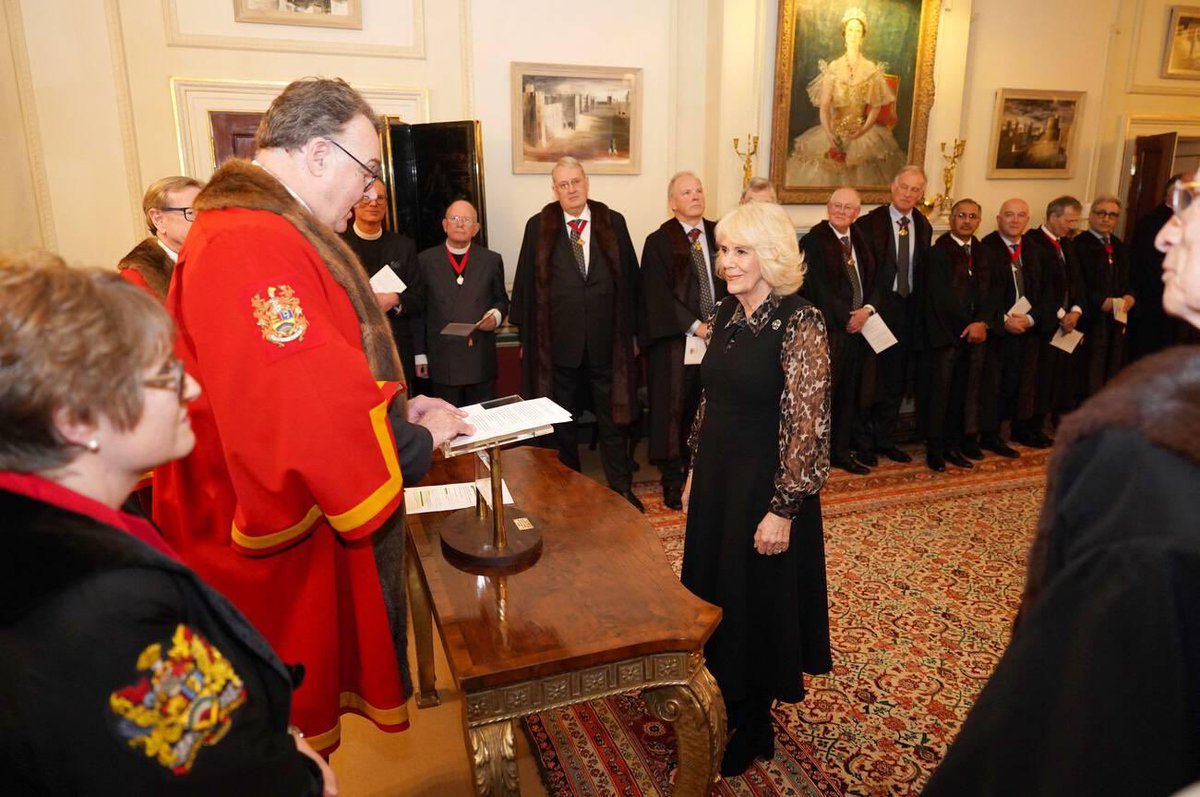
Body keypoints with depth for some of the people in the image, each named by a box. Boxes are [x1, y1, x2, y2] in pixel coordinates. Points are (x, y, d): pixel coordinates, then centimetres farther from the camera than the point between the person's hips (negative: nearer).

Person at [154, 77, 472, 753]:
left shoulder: (273, 233, 11)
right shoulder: (250, 248, -25)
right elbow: (309, 410, -31)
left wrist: (402, 405, 5)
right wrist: (419, 439, -15)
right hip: (284, 553, -10)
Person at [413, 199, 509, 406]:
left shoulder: (491, 260, 7)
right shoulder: (425, 261, 4)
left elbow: (501, 299, 16)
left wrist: (496, 315, -8)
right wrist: (420, 355, 2)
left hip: (482, 361, 1)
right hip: (442, 363, -1)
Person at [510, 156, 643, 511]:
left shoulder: (613, 222, 1)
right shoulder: (538, 227, -1)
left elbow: (630, 278, 3)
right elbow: (525, 283, 1)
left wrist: (629, 329, 2)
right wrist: (527, 335, 1)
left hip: (606, 340, 0)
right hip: (559, 341, 0)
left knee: (612, 417, 10)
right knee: (562, 422, 14)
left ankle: (621, 488, 24)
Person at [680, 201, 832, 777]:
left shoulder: (799, 324, -19)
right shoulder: (725, 315, 4)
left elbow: (807, 426, -20)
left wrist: (783, 510, -20)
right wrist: (695, 472, 13)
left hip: (765, 486, -7)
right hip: (717, 476, 7)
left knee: (757, 601, 11)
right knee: (714, 592, 19)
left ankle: (751, 730, 35)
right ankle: (723, 704, 44)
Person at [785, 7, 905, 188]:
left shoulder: (872, 69, 4)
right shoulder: (833, 67, 2)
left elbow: (876, 107, 0)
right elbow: (824, 105, -6)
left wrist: (863, 131, -17)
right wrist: (829, 134, -21)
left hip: (863, 133, 0)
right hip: (834, 130, 0)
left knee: (863, 175, -13)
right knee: (823, 174, -11)